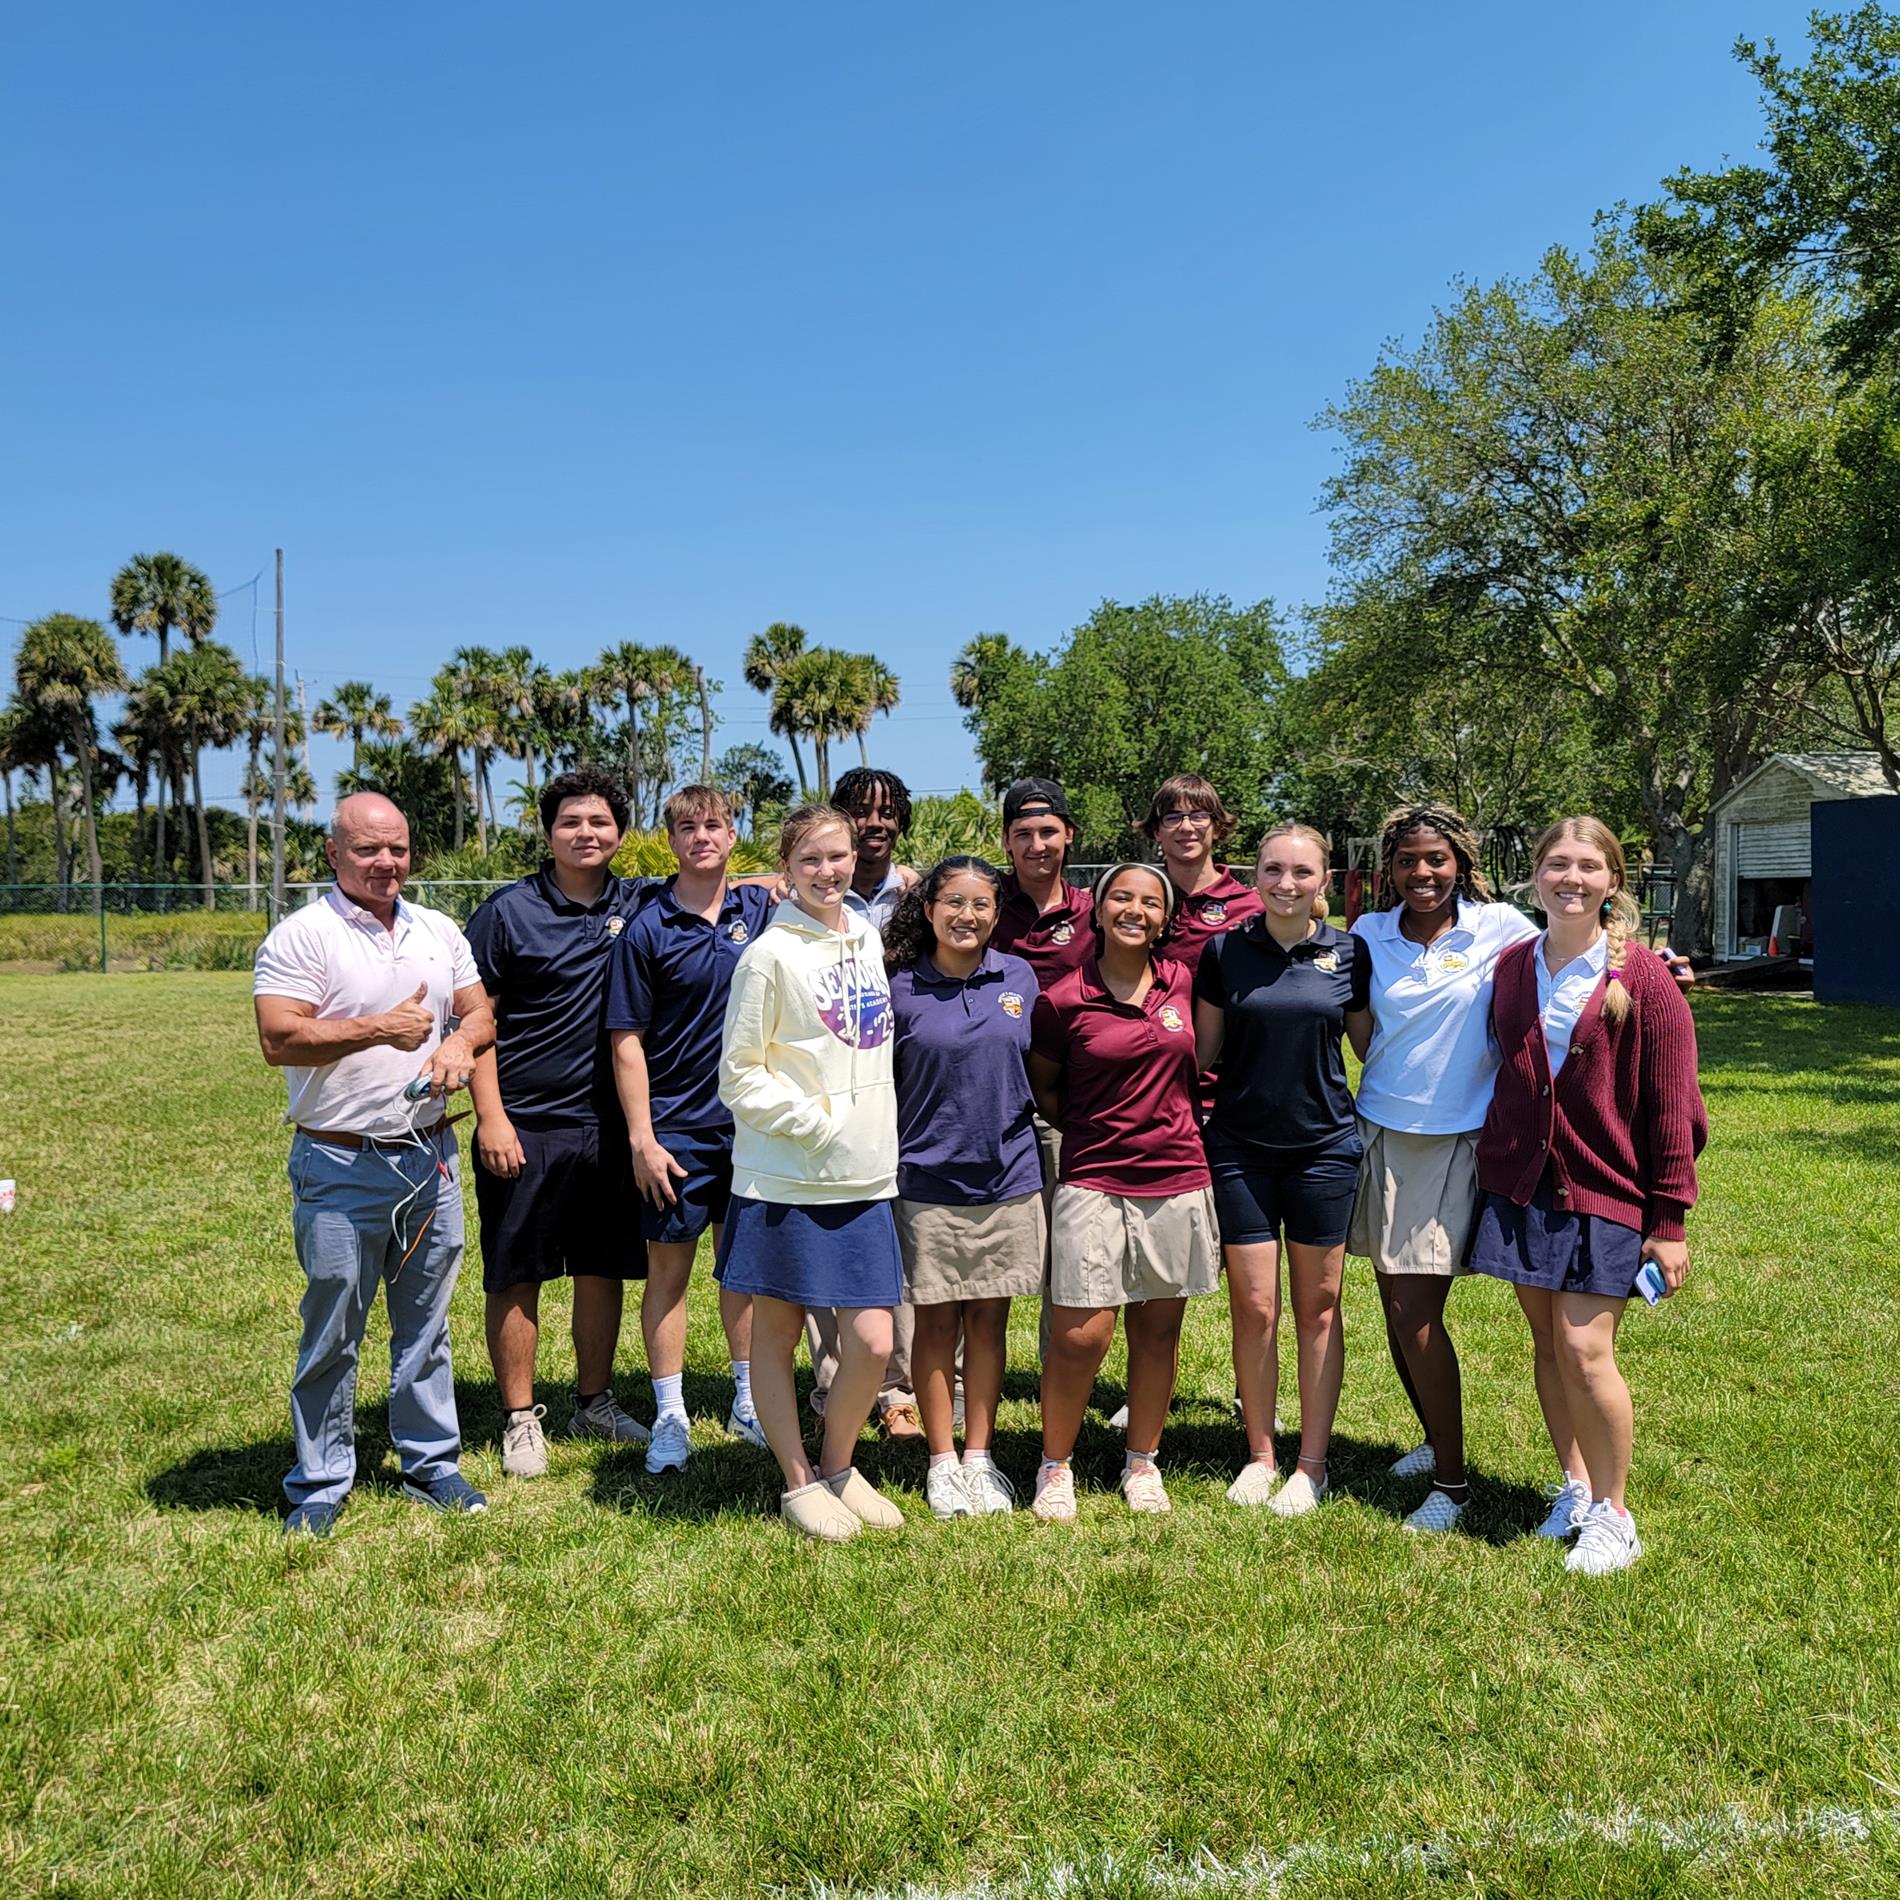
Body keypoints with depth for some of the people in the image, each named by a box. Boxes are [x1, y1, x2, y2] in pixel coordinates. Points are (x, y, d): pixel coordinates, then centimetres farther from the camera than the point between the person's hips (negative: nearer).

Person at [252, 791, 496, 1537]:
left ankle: (432, 1464, 26)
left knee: (425, 1323, 14)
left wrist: (461, 1040, -9)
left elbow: (480, 1012, 13)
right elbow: (279, 1040, -16)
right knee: (332, 1330, 4)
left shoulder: (438, 931, 10)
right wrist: (380, 1029, -18)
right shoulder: (301, 936, -7)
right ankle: (320, 1484, 18)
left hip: (430, 1158, 5)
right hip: (341, 1167, -5)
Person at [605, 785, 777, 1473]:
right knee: (668, 1267, 5)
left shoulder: (761, 908, 3)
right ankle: (670, 1418, 17)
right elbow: (627, 1042, -7)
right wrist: (641, 1138, -12)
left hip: (752, 1120, 3)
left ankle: (748, 1402, 29)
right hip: (678, 1128, -3)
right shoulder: (647, 930, -7)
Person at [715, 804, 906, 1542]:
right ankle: (799, 1483, 26)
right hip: (784, 1181, -4)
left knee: (872, 1344, 2)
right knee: (775, 1335, 8)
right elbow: (738, 1074, -7)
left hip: (865, 1178, 5)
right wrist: (815, 1119, -16)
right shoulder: (770, 955, -8)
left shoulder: (868, 939, 10)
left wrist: (877, 1134, 11)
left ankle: (838, 1467, 25)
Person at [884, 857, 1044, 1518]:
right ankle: (941, 1460, 21)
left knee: (989, 1318, 11)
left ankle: (980, 1456, 24)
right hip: (927, 1179, -2)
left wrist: (1033, 1132, 12)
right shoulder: (900, 987, -4)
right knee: (936, 1320, 7)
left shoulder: (1019, 978, 3)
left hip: (1008, 1176, 2)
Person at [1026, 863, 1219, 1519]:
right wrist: (1094, 1129, 1)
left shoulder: (1182, 983, 4)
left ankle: (1142, 1462, 29)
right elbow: (1040, 1088, 7)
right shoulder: (1064, 1000, -6)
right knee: (1080, 1336, -4)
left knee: (1159, 1327, 11)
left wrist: (1178, 1126, 12)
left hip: (1177, 1178, 3)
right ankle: (1055, 1466, 17)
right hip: (1095, 1182, -3)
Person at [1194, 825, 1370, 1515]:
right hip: (1241, 1147, 0)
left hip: (1324, 1146, 0)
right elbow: (1202, 1051, 6)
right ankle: (1259, 1454, 22)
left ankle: (1312, 1463, 22)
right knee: (1254, 1308, 3)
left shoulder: (1349, 953, 1)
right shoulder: (1225, 951, 0)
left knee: (1317, 1307, 8)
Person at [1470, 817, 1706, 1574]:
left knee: (1585, 1348, -7)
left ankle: (1613, 1513, 12)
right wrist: (1492, 1164, 11)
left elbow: (1672, 1105, -6)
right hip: (1521, 1183, 4)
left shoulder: (1643, 979, -7)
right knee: (1546, 1342, 10)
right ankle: (1575, 1485, 29)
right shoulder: (1512, 968, 5)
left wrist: (1669, 1220, -7)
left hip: (1605, 1188, -4)